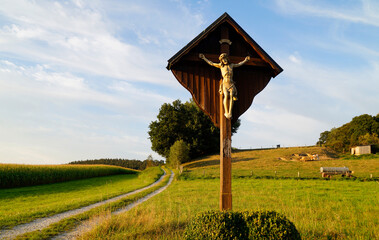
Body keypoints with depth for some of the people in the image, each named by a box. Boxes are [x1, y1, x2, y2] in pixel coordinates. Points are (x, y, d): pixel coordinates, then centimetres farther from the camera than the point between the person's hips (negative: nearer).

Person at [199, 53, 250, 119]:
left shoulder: (231, 65, 17)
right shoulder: (221, 65, 13)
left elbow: (239, 64, 34)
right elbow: (211, 63, 20)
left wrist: (245, 61, 31)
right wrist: (204, 58, 22)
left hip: (231, 84, 1)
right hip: (225, 84, -1)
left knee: (231, 95, -26)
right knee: (226, 95, -29)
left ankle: (230, 113, -32)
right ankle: (226, 113, -25)